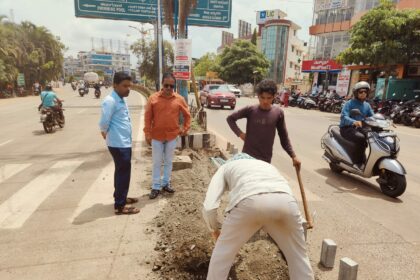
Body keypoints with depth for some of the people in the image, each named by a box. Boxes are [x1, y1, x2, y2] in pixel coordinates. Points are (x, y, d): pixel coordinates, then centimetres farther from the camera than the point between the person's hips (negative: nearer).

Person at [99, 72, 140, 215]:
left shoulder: (121, 99, 13)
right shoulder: (110, 101, -18)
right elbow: (104, 122, -23)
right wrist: (106, 133, -4)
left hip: (124, 142, 9)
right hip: (118, 143, -9)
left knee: (122, 171, 19)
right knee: (123, 173, -3)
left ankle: (120, 197, 35)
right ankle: (120, 206, 7)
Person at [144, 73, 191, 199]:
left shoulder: (179, 99, -3)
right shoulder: (153, 98, -6)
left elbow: (187, 115, 8)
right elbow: (148, 117, -3)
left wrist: (185, 129, 2)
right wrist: (147, 134, -6)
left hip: (172, 136, 1)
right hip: (156, 136, -1)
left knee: (168, 161, 14)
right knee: (157, 162, 7)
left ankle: (166, 183, 29)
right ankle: (156, 187, 18)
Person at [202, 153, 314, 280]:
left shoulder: (225, 167, 34)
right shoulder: (267, 165, 44)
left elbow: (208, 207, 20)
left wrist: (214, 229, 40)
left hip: (250, 201, -3)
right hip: (285, 201, 4)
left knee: (221, 255, 25)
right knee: (298, 255, 32)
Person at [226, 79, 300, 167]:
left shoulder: (278, 113, -4)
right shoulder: (250, 110, -8)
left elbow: (284, 137, 5)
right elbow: (230, 118, 4)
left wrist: (293, 156, 5)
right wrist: (240, 133, -8)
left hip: (265, 159, 1)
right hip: (248, 156, -1)